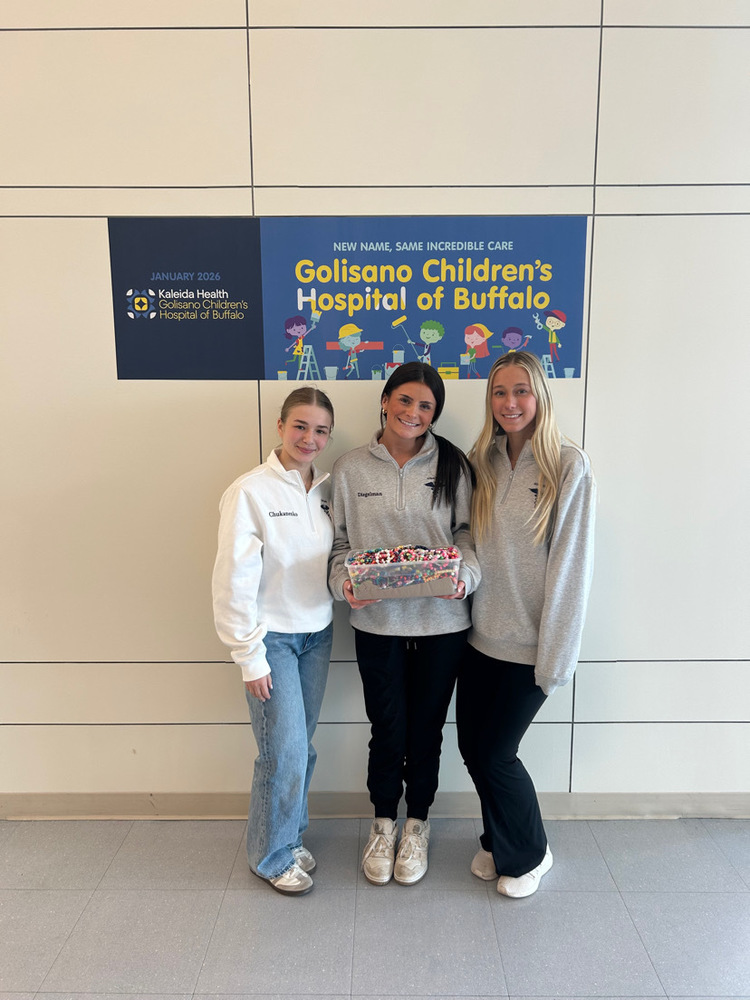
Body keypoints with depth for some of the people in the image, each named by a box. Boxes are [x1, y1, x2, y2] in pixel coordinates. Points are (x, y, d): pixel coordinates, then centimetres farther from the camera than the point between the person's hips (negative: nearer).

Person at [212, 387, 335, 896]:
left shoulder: (327, 489, 2)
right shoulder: (250, 491, -16)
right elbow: (234, 581, -15)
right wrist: (251, 657, -14)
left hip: (318, 632, 5)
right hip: (273, 637, -5)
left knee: (301, 746, 14)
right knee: (284, 751, 0)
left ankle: (291, 835, 36)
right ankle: (273, 855, 24)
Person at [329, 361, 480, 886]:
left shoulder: (452, 465, 0)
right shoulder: (350, 468, 1)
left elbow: (468, 532, 2)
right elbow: (340, 542, 4)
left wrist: (466, 576, -16)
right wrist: (344, 581, -14)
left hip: (442, 621, 0)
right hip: (377, 622, 0)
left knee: (427, 729, 14)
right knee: (387, 730, 11)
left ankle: (417, 825, 39)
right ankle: (384, 824, 38)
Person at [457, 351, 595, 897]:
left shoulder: (569, 465, -11)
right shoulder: (482, 461, 4)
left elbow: (571, 563, -13)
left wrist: (555, 653, -14)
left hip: (530, 641, -5)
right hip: (482, 631, 5)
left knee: (494, 752, 3)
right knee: (472, 746, 12)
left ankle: (529, 852, 32)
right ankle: (498, 841, 40)